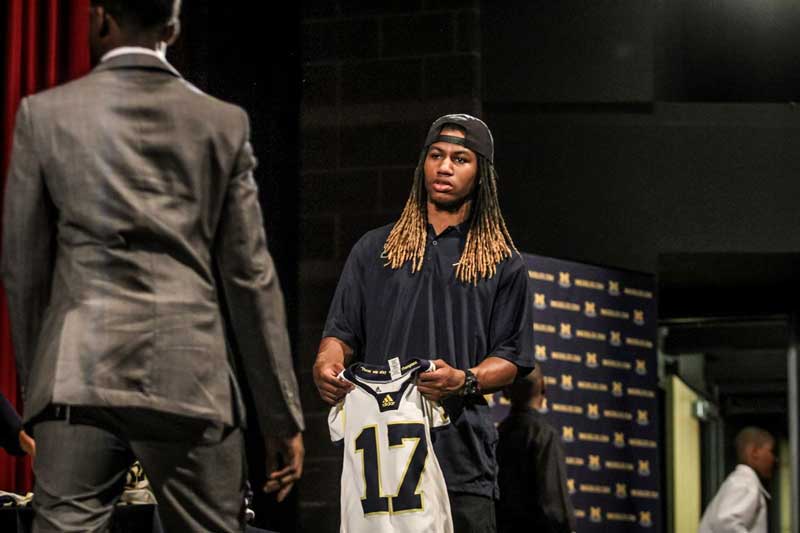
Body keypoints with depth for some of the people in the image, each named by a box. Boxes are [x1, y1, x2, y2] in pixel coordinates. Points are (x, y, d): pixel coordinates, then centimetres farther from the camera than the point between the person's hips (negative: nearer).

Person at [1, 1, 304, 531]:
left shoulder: (44, 114, 3)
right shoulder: (224, 123, 4)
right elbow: (250, 276, 3)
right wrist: (282, 415, 7)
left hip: (79, 376, 0)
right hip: (191, 380, 0)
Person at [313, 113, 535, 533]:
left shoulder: (503, 263, 15)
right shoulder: (375, 250, 20)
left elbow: (511, 359, 7)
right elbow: (342, 330, 16)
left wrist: (463, 380, -14)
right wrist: (327, 362, -8)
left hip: (461, 450, -1)